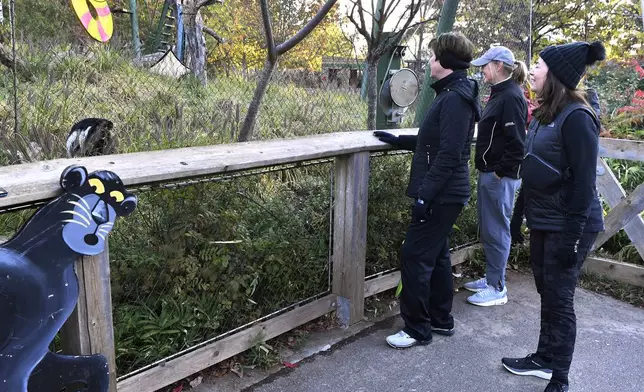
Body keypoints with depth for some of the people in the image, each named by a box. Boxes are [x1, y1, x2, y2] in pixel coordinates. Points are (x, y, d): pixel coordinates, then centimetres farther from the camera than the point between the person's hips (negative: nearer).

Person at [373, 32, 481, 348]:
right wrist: (399, 140, 24)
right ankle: (441, 319, 30)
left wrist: (425, 194, -25)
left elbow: (449, 154, -25)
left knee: (415, 257, -4)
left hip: (441, 196, -11)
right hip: (444, 194, 11)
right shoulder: (453, 94, 14)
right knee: (436, 255, 17)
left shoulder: (454, 98, -18)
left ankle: (417, 329, 7)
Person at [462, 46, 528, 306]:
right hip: (488, 174, 10)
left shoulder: (511, 97, -16)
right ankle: (491, 278, 30)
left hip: (500, 178, -10)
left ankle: (497, 289, 10)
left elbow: (516, 143, -21)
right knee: (488, 229, 17)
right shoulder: (499, 94, 15)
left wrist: (500, 172, -17)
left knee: (496, 230, -1)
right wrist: (486, 170, 14)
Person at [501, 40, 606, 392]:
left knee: (559, 298, 1)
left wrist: (571, 237, -20)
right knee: (546, 293, 17)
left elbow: (584, 182, -20)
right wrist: (520, 217, 16)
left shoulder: (576, 117, -18)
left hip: (567, 226, -9)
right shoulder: (545, 114, 10)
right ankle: (544, 359, 33)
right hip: (542, 221, 9)